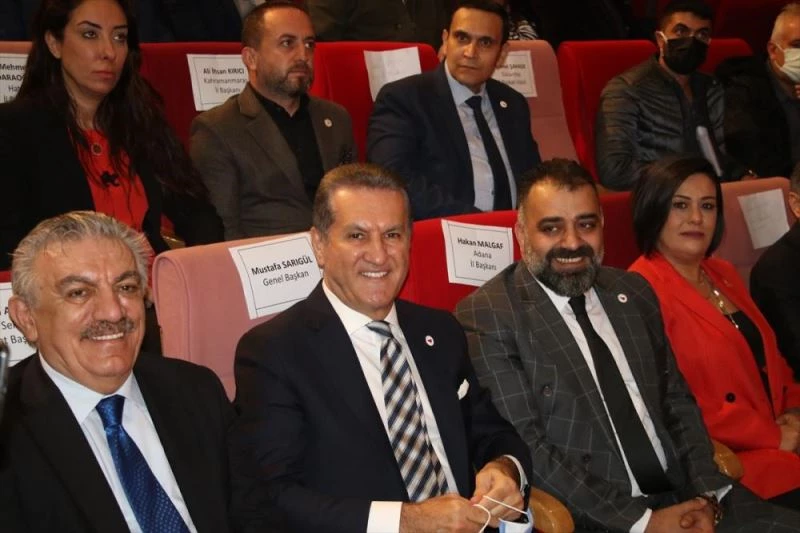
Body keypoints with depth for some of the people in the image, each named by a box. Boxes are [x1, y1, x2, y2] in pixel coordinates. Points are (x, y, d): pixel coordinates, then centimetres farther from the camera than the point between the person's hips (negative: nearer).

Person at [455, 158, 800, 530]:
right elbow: (521, 447, -13)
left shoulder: (633, 292, 11)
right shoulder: (486, 316, -8)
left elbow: (677, 401, 14)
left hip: (681, 495, 6)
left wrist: (706, 494, -3)